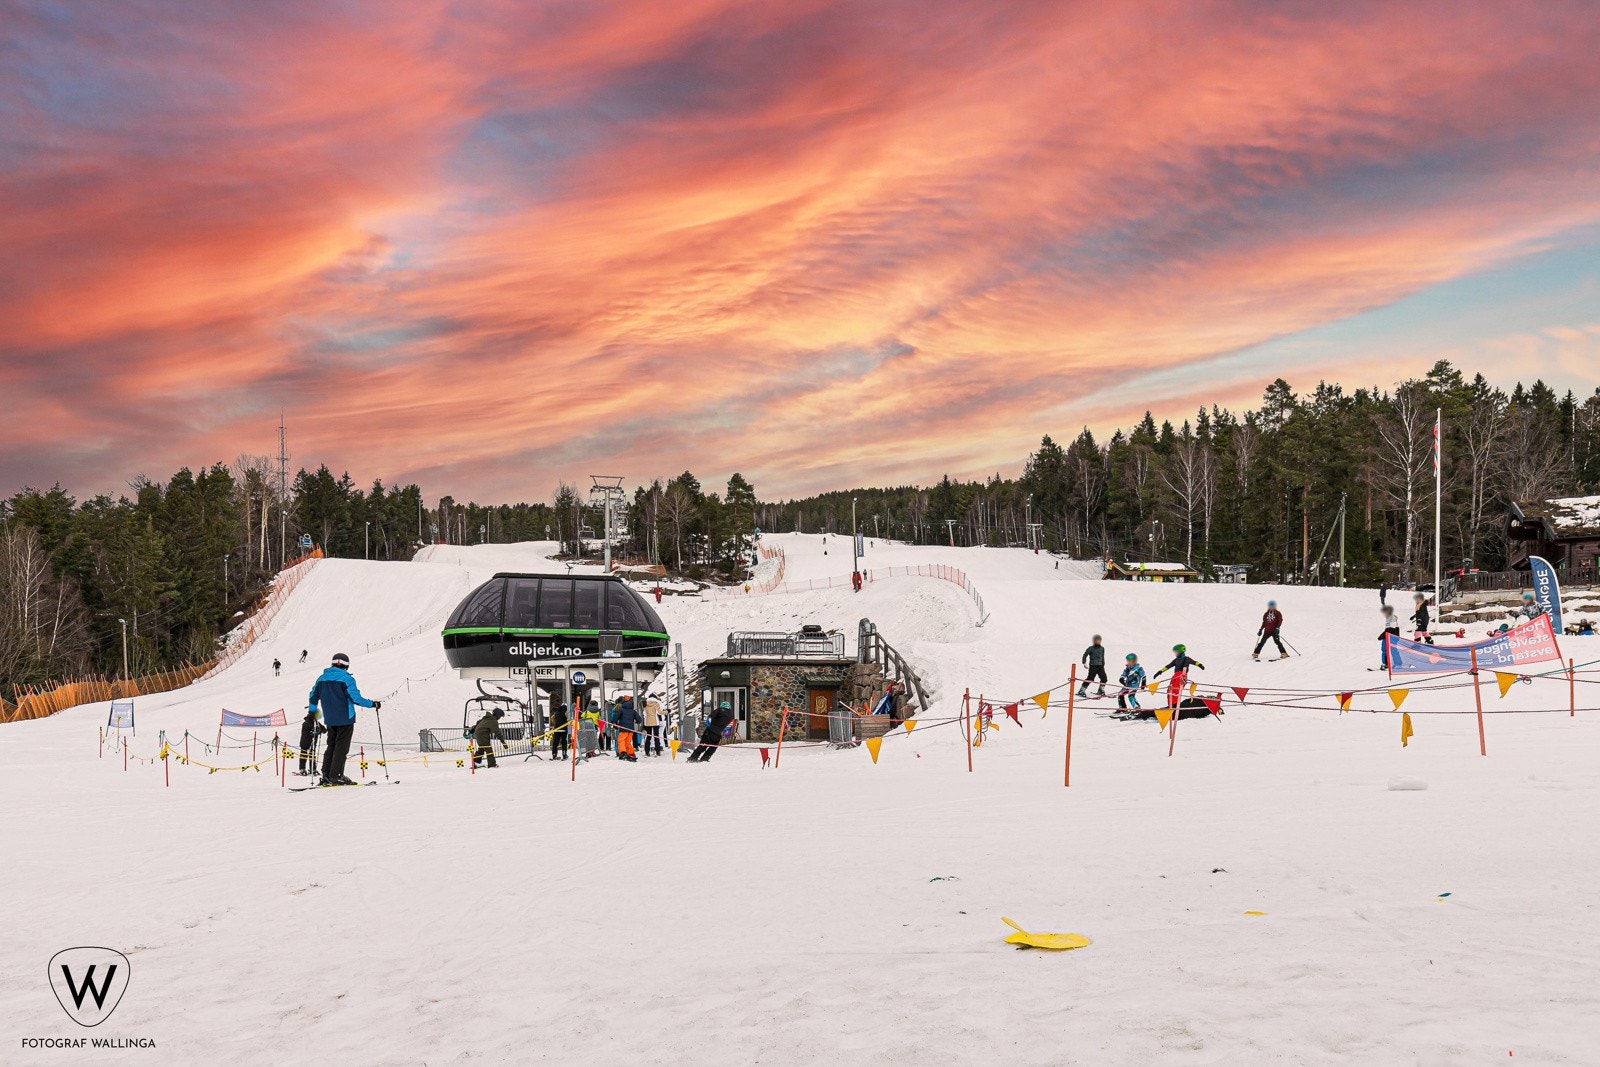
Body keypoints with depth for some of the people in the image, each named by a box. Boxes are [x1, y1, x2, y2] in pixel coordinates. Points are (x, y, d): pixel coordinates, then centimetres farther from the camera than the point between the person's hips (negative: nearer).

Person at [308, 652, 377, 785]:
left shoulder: (322, 678, 7)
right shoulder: (347, 678, -12)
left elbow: (313, 696, 14)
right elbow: (355, 698, -17)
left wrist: (312, 711, 31)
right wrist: (372, 704, -8)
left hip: (329, 719, 6)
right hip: (345, 718, -6)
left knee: (331, 746, 15)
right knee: (341, 747, -1)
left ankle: (326, 776, 10)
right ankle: (336, 776, -5)